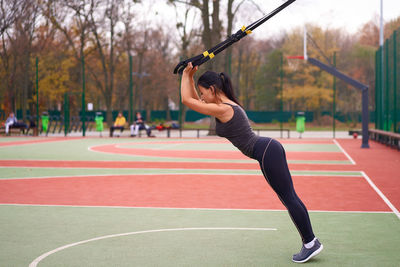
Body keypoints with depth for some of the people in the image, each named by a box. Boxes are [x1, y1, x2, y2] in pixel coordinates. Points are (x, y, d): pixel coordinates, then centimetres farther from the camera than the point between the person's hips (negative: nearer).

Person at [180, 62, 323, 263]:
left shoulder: (222, 109, -15)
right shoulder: (227, 104, 15)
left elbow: (187, 100, -11)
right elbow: (194, 100, 28)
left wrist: (186, 74, 0)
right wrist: (190, 77, 19)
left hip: (266, 153, -10)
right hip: (270, 148, 10)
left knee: (289, 198, -4)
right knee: (289, 198, 10)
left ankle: (311, 244, 2)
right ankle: (310, 242, 14)